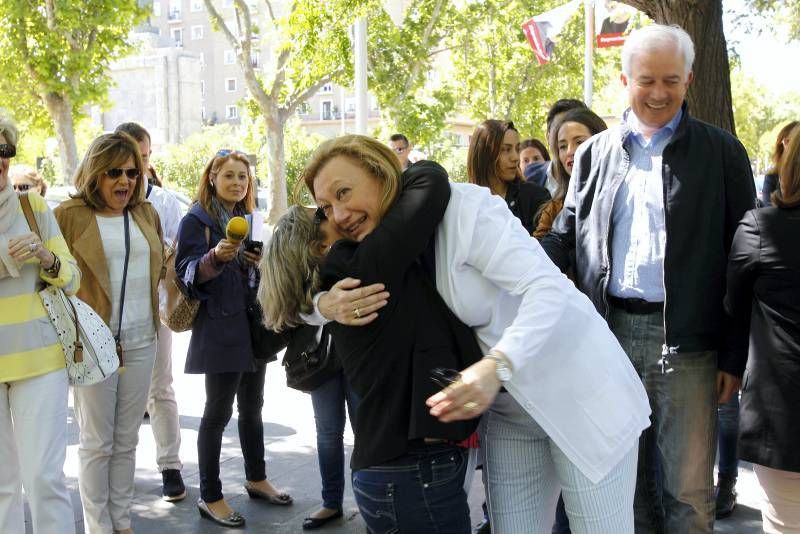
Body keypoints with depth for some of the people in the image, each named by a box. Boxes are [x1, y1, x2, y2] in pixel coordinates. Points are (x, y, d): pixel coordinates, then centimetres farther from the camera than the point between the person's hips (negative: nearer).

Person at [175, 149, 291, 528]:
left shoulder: (248, 220, 15)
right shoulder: (196, 220, -6)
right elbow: (188, 275, -15)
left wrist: (261, 263, 2)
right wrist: (216, 257, -32)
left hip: (253, 324, 7)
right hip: (220, 330, -7)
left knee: (252, 407, 15)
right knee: (218, 412, -3)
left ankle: (257, 479, 29)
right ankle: (210, 497, 7)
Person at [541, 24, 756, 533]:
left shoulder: (721, 152, 2)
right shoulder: (594, 153, 9)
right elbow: (565, 237, 11)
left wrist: (735, 355, -4)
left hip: (687, 340, -2)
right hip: (612, 332, 3)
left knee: (689, 485, 4)